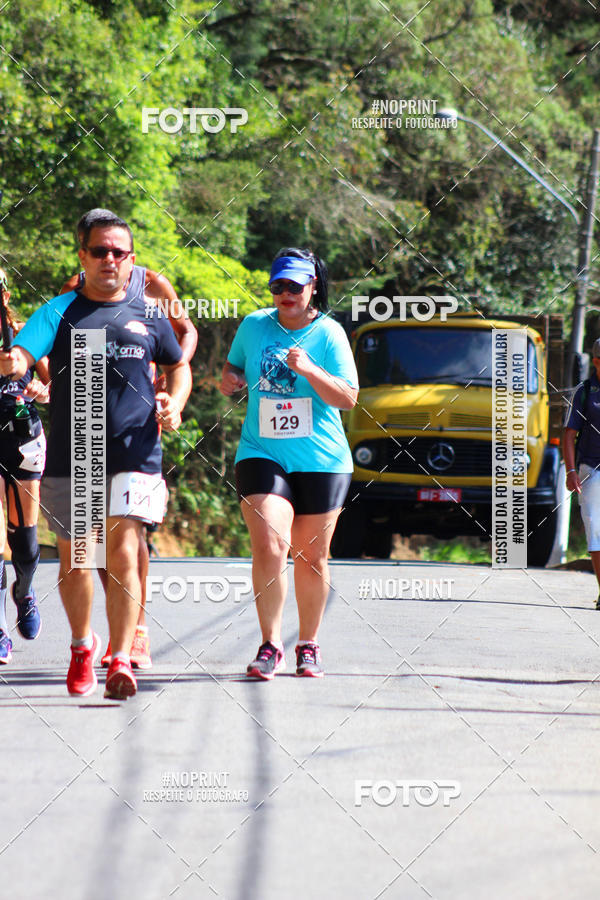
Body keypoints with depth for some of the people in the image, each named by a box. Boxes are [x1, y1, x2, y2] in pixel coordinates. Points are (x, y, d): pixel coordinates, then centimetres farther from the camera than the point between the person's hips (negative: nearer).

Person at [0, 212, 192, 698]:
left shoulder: (147, 313, 8)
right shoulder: (61, 311, 2)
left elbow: (178, 365, 23)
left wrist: (174, 404, 4)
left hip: (133, 453, -1)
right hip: (69, 456, 1)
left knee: (123, 553, -15)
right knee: (74, 560, 10)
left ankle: (121, 659, -16)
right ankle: (83, 646, 33)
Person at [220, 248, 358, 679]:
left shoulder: (329, 334, -2)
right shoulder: (254, 326, 6)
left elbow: (348, 397, -7)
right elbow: (234, 365, 24)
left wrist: (309, 371, -21)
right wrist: (229, 379, 1)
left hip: (321, 461, -1)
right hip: (261, 453, 1)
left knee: (311, 556, 7)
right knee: (269, 547, -17)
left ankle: (308, 645, 23)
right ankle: (271, 645, -9)